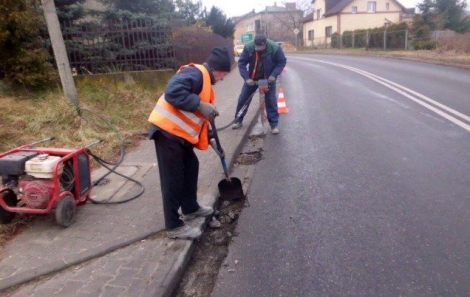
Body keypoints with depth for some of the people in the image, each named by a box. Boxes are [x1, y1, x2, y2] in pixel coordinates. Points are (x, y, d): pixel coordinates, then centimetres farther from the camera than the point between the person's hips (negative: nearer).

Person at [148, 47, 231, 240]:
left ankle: (190, 208, 38)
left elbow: (199, 117, 24)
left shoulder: (205, 80, 19)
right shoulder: (196, 73, -13)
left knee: (191, 168, 20)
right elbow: (172, 92, -29)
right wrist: (201, 105, -25)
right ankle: (174, 226, 8)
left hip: (179, 133, 11)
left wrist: (210, 139, 22)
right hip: (167, 131, -11)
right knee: (173, 179, -4)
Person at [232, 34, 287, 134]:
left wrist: (274, 75, -22)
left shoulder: (275, 47, -23)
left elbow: (282, 62, -10)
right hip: (252, 78, 2)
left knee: (271, 101, -1)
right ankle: (238, 120, 23)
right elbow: (241, 63, -14)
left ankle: (274, 124, 9)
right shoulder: (248, 47, -22)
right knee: (243, 99, 6)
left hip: (268, 78, -1)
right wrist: (246, 78, -24)